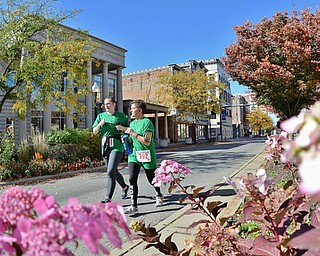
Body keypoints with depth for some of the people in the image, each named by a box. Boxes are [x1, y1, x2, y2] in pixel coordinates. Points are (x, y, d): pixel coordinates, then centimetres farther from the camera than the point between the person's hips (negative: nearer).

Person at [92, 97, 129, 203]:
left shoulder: (120, 116, 2)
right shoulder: (101, 116, 12)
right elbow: (94, 132, 11)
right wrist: (100, 124, -8)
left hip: (117, 146, -5)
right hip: (105, 146, 5)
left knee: (110, 172, -13)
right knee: (114, 171, 16)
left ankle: (108, 197, -9)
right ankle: (124, 187, 41)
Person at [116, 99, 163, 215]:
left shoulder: (147, 122, -14)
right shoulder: (132, 123, 11)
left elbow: (147, 142, -22)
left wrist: (133, 133, -20)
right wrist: (124, 129, 10)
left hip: (147, 156, -6)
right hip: (134, 155, 6)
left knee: (152, 179, 11)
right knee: (132, 179, -9)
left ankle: (159, 196, 41)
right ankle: (134, 206, -4)